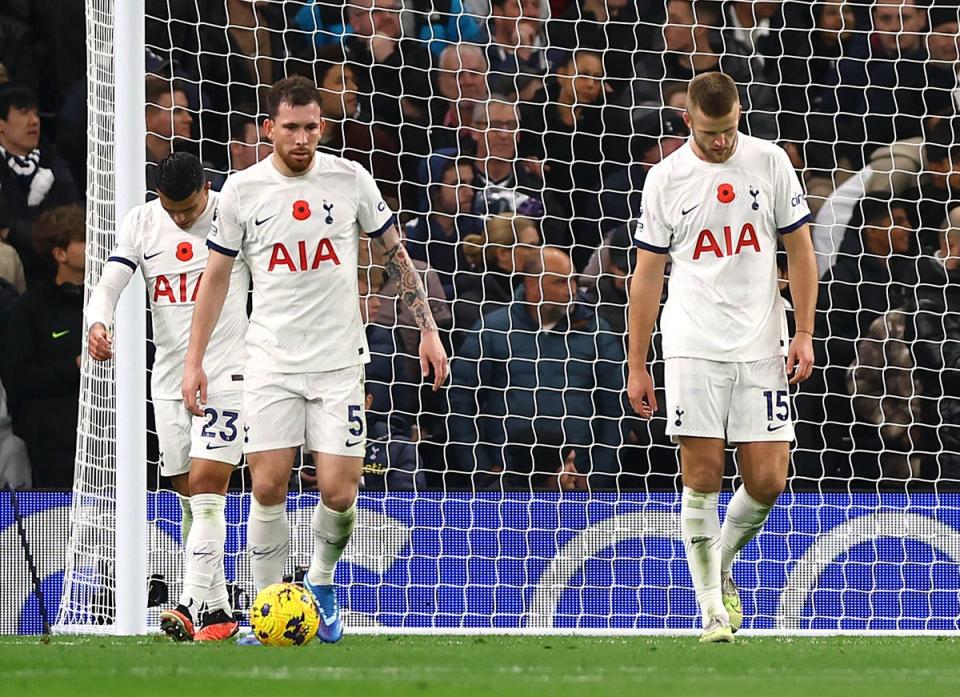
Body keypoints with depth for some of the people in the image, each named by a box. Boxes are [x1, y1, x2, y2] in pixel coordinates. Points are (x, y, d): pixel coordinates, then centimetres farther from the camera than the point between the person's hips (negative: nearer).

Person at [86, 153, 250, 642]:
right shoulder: (140, 222, 3)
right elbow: (110, 283, -5)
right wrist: (97, 323, -26)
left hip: (226, 374, -5)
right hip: (169, 376, 5)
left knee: (206, 488, -16)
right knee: (191, 499, 8)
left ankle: (193, 606, -23)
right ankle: (217, 612, 15)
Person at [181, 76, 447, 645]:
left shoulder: (350, 179, 0)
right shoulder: (243, 190, 0)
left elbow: (395, 254, 10)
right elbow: (216, 276, 9)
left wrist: (428, 329, 6)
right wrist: (194, 359, 6)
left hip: (339, 362, 0)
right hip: (271, 363, 0)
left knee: (339, 493, -7)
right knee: (268, 489, -8)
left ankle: (322, 584, 20)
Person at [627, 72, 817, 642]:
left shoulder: (770, 162, 2)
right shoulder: (666, 178, 1)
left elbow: (800, 249, 8)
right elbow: (648, 274, 6)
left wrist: (804, 333, 0)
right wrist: (637, 366, 4)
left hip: (761, 348, 1)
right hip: (693, 348, -1)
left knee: (767, 482, -3)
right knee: (702, 478, -6)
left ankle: (721, 568, 24)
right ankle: (712, 607, 1)